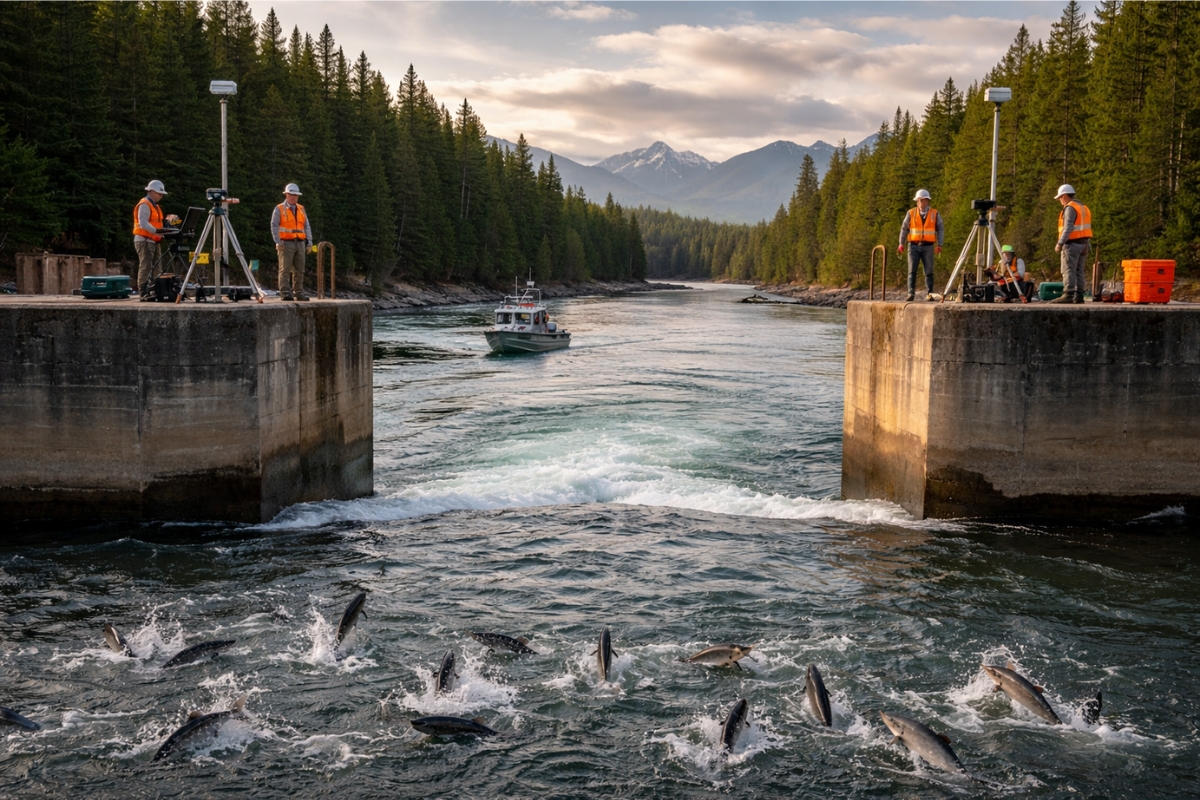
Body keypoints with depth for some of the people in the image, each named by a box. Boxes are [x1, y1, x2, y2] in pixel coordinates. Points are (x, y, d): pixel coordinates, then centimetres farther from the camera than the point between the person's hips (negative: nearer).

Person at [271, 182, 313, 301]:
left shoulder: (301, 209, 16)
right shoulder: (279, 209, 2)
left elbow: (307, 226, 15)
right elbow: (274, 226, -4)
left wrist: (309, 241, 4)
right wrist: (278, 242, -14)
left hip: (300, 243, 5)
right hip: (286, 243, -5)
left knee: (299, 270, 5)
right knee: (285, 269, -7)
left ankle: (298, 292, 10)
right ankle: (285, 293, -8)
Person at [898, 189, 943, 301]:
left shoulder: (935, 214, 5)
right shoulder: (911, 213, 5)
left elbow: (940, 229, 3)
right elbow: (904, 229, 5)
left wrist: (939, 245, -8)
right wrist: (901, 244, -4)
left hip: (928, 246, 0)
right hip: (914, 246, 0)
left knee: (929, 271, 1)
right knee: (912, 271, -5)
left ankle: (929, 294, 4)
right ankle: (911, 293, -6)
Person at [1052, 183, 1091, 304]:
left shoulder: (1070, 208, -10)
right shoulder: (1084, 208, 19)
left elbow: (1068, 228, -20)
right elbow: (1086, 228, 16)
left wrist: (1060, 243, -21)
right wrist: (1087, 244, 15)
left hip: (1072, 243, -9)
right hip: (1084, 243, 9)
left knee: (1068, 270, -11)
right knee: (1079, 271, 9)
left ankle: (1068, 295, -19)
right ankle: (1079, 295, 8)